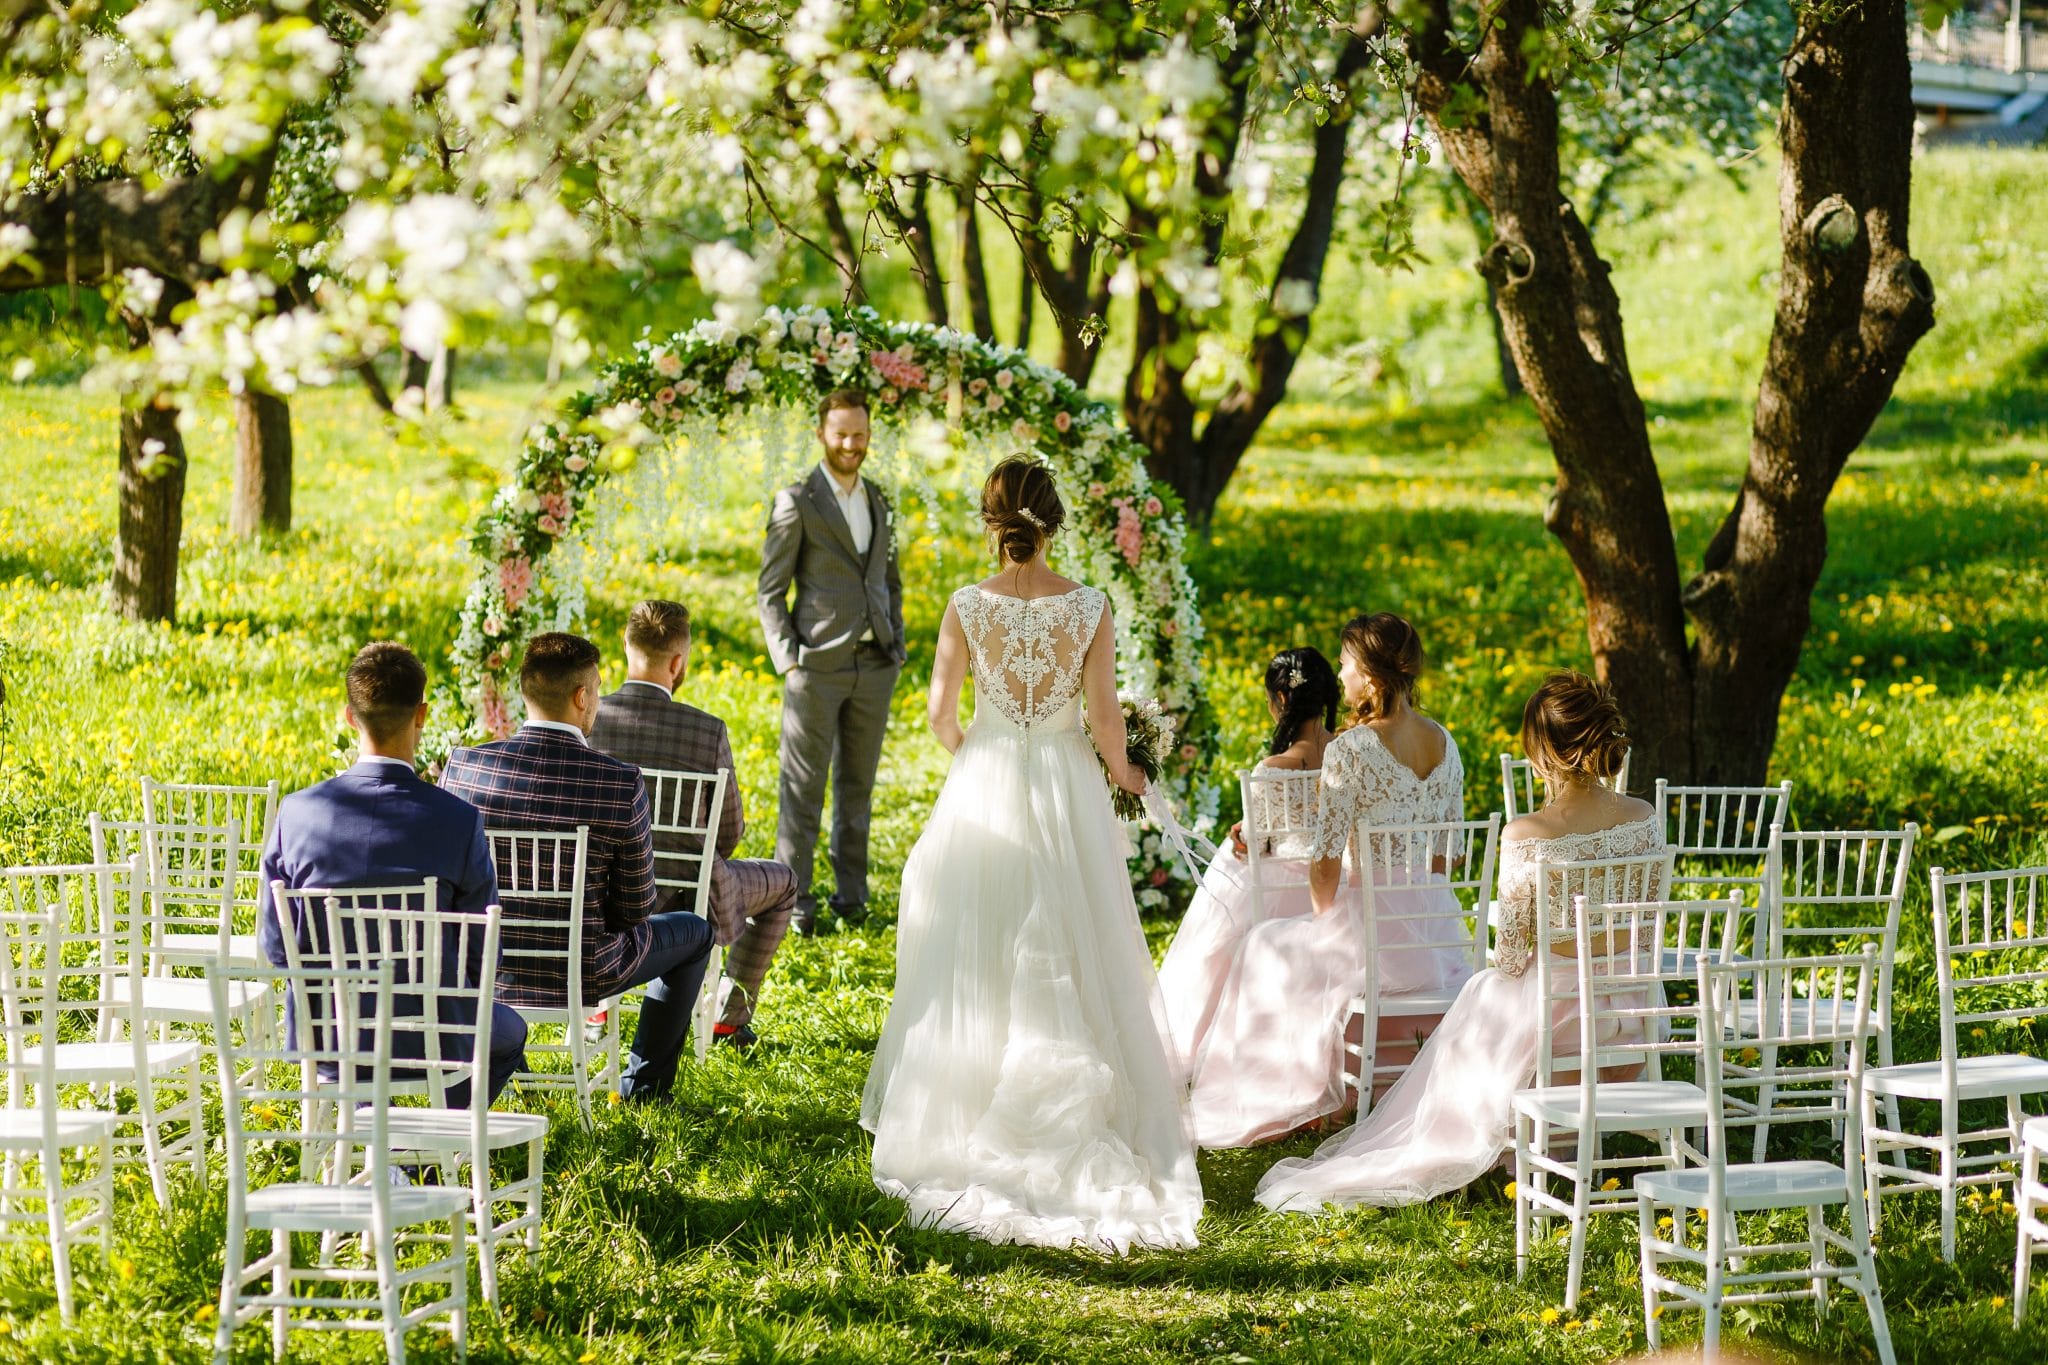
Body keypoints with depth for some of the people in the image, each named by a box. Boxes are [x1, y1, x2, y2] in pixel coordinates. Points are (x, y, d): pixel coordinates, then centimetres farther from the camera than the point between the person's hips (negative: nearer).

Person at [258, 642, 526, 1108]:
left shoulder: (297, 812, -13)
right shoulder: (458, 820, -18)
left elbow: (275, 946, -4)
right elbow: (483, 953, -10)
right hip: (427, 1036, -3)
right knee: (509, 1030, 32)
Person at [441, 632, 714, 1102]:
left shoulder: (463, 767, -12)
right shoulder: (621, 784, -19)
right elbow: (636, 911, -10)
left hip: (482, 973, 3)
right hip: (582, 975, -3)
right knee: (693, 931, 27)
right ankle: (644, 1081, 35)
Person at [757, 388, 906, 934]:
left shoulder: (877, 501, 14)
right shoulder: (797, 503, -4)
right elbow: (771, 590, -4)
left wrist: (896, 645, 11)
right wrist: (787, 659, -11)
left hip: (874, 665, 5)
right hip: (818, 664, -5)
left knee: (857, 785, 11)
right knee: (803, 787, -2)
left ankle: (851, 893, 18)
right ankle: (795, 897, 3)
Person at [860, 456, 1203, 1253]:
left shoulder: (967, 607, -8)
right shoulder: (1090, 610, -8)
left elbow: (940, 713, -3)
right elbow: (1103, 716, -8)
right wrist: (1123, 773, 12)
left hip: (982, 790, 0)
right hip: (1065, 788, 0)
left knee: (976, 961, 11)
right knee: (1069, 962, 9)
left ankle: (965, 1120, 13)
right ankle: (1074, 1119, 9)